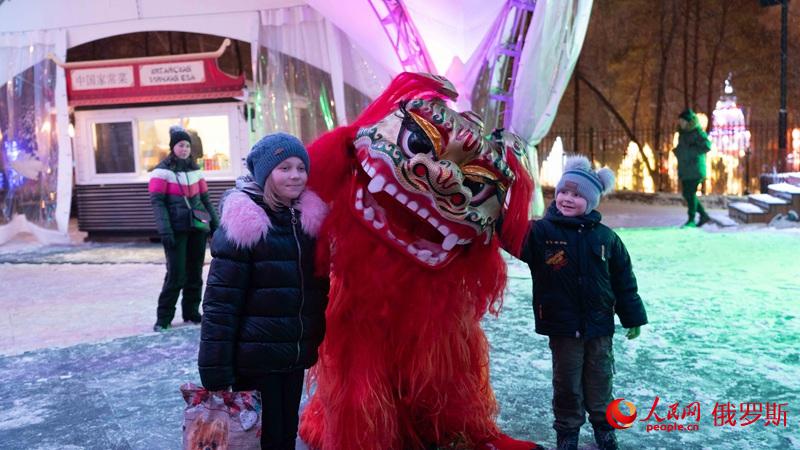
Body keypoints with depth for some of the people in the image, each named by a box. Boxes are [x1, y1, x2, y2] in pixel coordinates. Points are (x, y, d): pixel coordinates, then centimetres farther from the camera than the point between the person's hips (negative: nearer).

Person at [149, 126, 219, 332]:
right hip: (177, 228, -5)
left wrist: (215, 224, 15)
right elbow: (157, 202, -9)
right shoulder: (162, 171, -3)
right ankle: (163, 317, 3)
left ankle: (191, 312, 20)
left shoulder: (195, 170, 14)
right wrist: (164, 229, -19)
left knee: (195, 272, 8)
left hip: (198, 227, 5)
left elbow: (205, 199, 19)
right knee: (176, 273, -8)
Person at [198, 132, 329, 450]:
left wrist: (319, 341, 8)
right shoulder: (244, 223, -13)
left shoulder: (310, 218, 4)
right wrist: (215, 372, -17)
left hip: (295, 355, 6)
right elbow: (220, 300, -15)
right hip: (255, 358, -5)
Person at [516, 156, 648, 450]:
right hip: (562, 325, -2)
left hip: (599, 324, 2)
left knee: (599, 380, 17)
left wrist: (632, 316, 8)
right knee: (567, 383, 10)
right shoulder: (542, 231, -7)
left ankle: (603, 426, 38)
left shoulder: (605, 237, -1)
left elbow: (623, 280, 5)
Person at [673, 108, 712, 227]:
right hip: (685, 168, 8)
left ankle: (691, 220, -3)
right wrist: (677, 151, 6)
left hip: (695, 167, -8)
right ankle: (703, 215, 20)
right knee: (686, 193, 8)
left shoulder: (698, 131, -9)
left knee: (690, 193, -9)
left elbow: (707, 146, -18)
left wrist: (690, 150, -19)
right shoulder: (683, 132, 15)